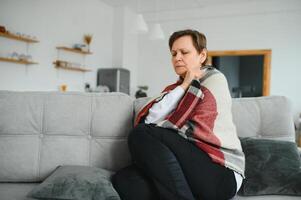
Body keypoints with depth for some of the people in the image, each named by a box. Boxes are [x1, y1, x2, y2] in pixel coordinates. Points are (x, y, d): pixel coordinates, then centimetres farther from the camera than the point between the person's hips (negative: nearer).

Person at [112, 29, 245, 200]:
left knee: (142, 135, -23)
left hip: (221, 172, -4)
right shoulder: (175, 88, 19)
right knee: (124, 181, -23)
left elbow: (196, 130, -8)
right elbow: (150, 120, -1)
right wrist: (183, 86, 0)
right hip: (187, 168, 5)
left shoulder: (214, 79, 5)